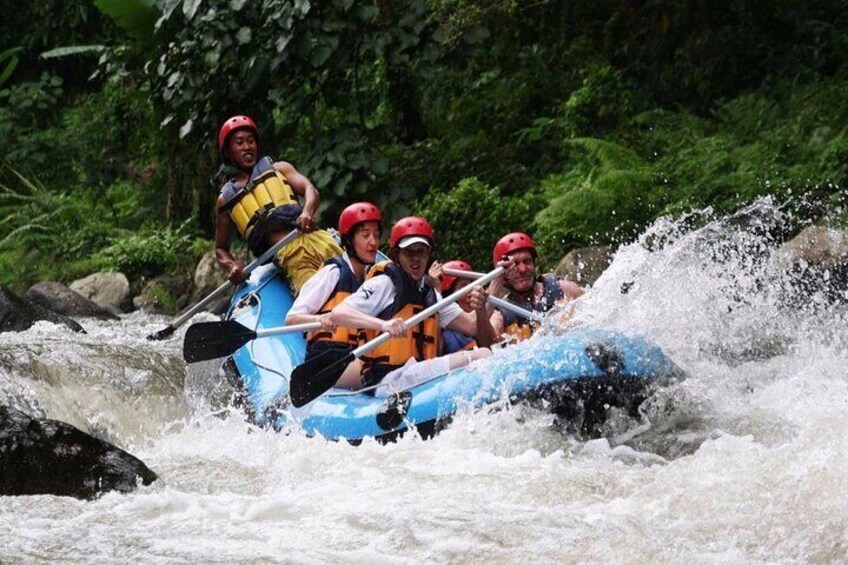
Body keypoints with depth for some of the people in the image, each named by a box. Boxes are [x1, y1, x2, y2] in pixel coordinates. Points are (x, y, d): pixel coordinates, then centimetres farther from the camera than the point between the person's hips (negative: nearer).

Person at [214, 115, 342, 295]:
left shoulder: (278, 169, 26)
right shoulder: (226, 199, 26)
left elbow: (310, 189, 8)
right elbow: (221, 250, 29)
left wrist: (307, 212, -17)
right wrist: (231, 266, 4)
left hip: (312, 238, 2)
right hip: (286, 257, -2)